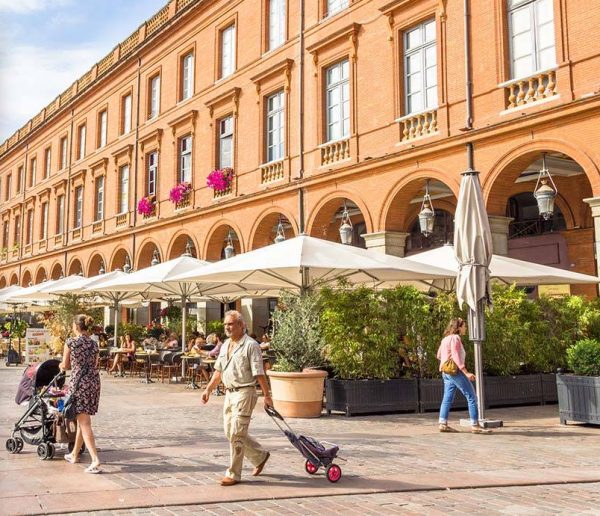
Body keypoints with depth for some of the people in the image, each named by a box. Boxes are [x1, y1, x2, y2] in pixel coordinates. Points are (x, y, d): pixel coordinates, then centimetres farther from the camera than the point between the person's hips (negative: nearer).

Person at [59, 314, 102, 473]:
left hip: (79, 382, -6)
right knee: (82, 420, 19)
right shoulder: (94, 344, 7)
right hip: (94, 382, 6)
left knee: (84, 423, -7)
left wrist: (62, 365, 25)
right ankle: (75, 454, 34)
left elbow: (65, 366, 2)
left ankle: (95, 461, -17)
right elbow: (95, 365, 12)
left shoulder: (70, 343, -6)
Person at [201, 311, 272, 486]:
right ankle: (260, 456, 30)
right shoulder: (225, 345, 14)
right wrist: (208, 389, 15)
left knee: (236, 434, -7)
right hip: (229, 393, 9)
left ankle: (233, 474, 4)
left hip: (244, 393, -9)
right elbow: (219, 371, 21)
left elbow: (259, 373, -14)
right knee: (230, 432, 12)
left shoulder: (250, 345, -11)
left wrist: (266, 395, -15)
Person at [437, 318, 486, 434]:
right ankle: (475, 425, -7)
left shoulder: (446, 339, 16)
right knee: (471, 397, -5)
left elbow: (439, 355, 22)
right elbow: (456, 357, -21)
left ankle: (443, 424, 5)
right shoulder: (455, 338, -12)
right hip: (455, 371, -10)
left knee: (448, 398, 9)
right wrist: (466, 373, -25)